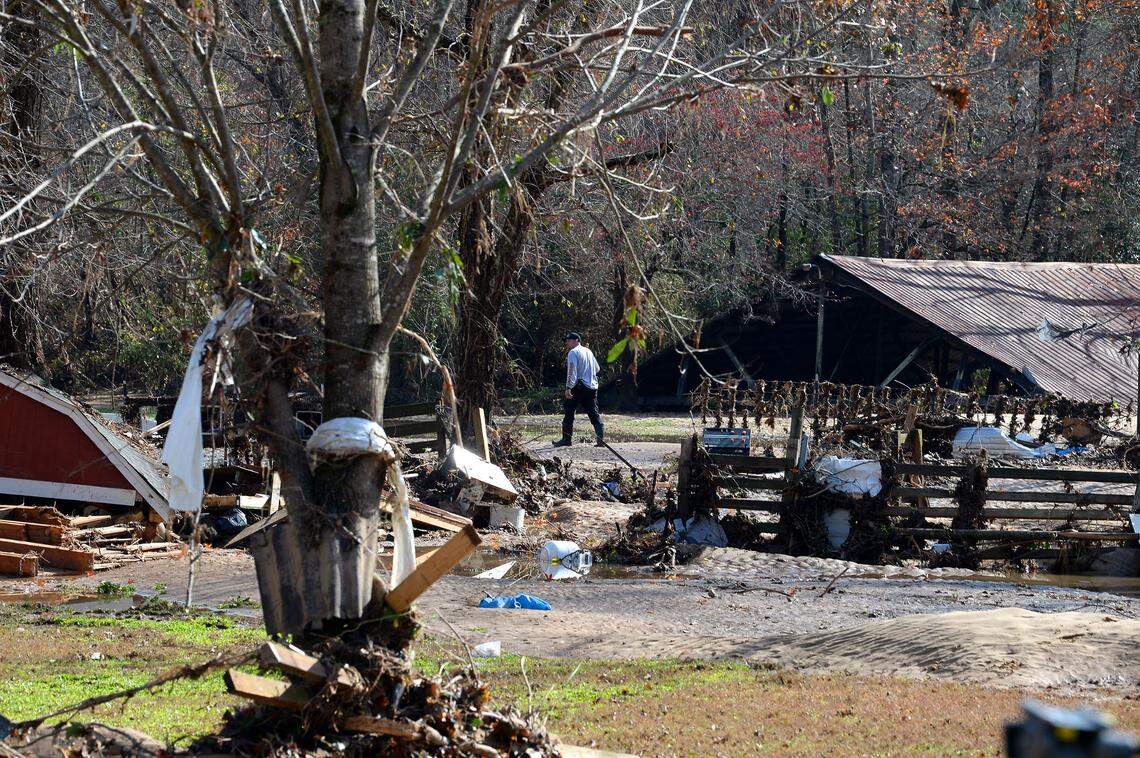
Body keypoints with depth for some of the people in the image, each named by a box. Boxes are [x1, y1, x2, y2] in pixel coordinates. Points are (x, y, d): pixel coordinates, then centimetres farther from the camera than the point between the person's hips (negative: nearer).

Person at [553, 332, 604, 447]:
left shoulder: (573, 352, -6)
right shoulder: (588, 351, 16)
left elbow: (572, 371, -16)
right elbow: (597, 368, 25)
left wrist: (569, 388, -21)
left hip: (579, 387, -7)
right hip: (592, 387, 7)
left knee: (569, 412, 1)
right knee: (594, 414, 7)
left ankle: (567, 439, 2)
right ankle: (601, 438, -4)